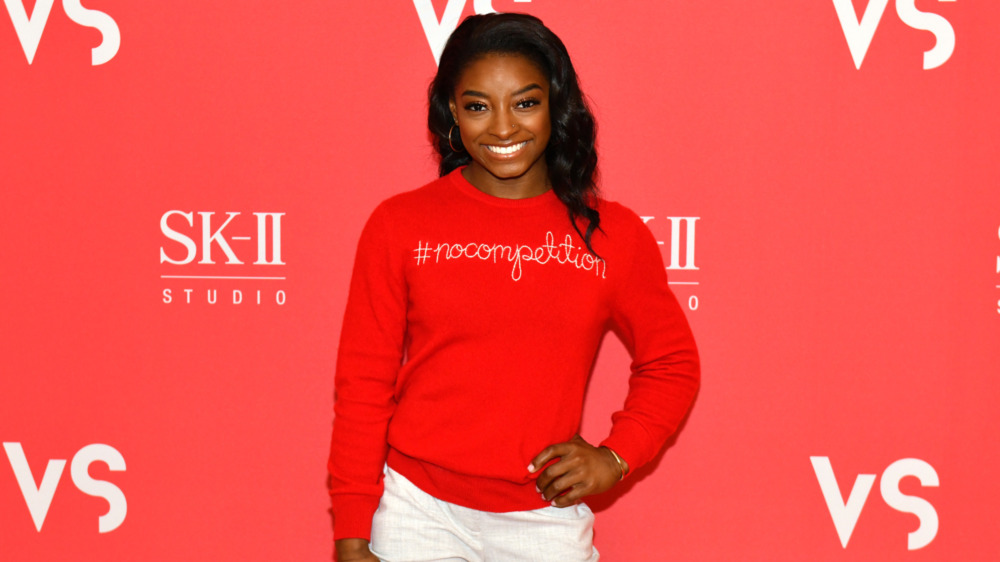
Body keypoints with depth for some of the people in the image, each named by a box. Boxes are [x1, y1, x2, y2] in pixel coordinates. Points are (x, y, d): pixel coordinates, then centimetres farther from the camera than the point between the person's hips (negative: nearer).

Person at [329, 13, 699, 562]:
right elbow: (363, 385, -1)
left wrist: (616, 456, -3)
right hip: (418, 515, -1)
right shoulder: (399, 225, -3)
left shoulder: (612, 234, 1)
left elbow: (671, 363, 12)